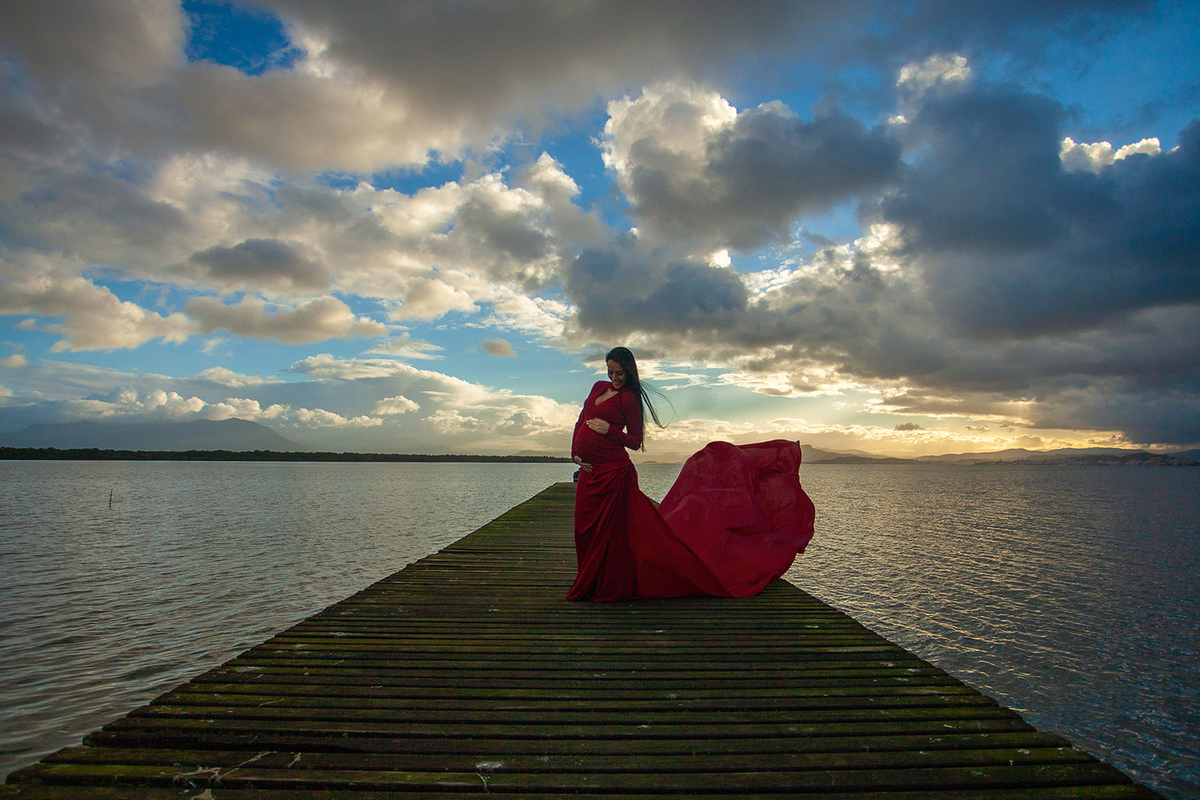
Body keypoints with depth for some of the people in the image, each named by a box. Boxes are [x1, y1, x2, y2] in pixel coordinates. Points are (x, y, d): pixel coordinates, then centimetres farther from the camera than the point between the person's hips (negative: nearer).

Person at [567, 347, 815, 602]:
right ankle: (594, 586, 28)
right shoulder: (599, 387, 15)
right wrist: (575, 453, 5)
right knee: (587, 530, 13)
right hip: (589, 473, 7)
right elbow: (581, 422, 18)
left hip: (611, 473, -7)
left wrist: (609, 430, -19)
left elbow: (635, 441, -6)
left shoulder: (628, 398, -6)